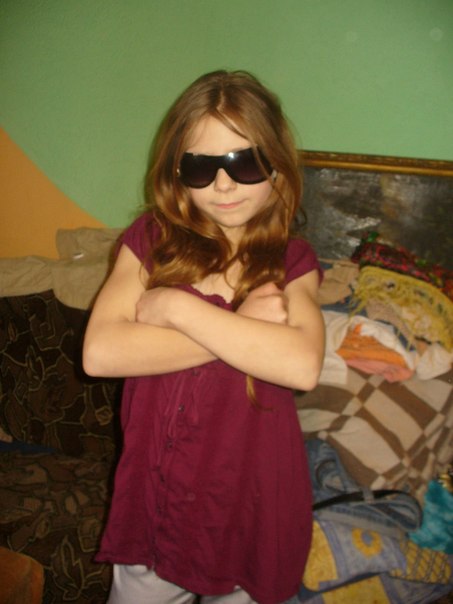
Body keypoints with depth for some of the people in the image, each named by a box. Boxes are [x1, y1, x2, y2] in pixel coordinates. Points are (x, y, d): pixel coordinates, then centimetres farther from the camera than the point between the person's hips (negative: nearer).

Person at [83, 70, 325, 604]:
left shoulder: (292, 261, -4)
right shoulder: (151, 240, -4)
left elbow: (303, 366, -24)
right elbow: (99, 353, -19)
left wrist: (177, 307, -22)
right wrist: (244, 328, -20)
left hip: (254, 496, 0)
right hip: (157, 492, 1)